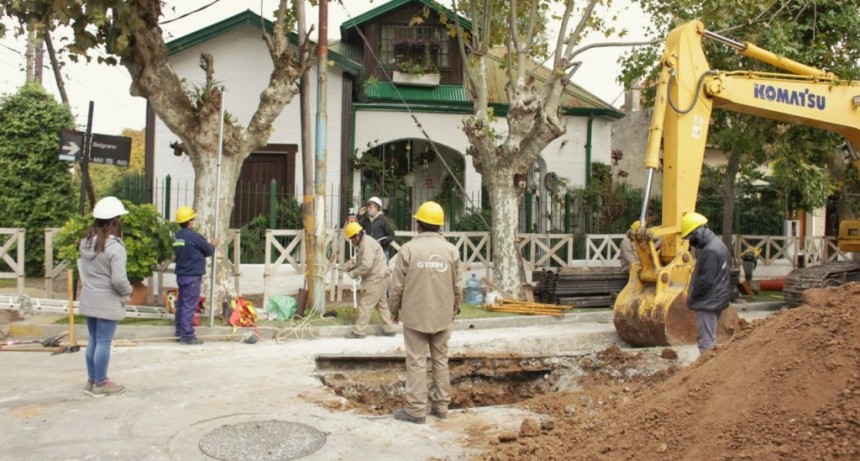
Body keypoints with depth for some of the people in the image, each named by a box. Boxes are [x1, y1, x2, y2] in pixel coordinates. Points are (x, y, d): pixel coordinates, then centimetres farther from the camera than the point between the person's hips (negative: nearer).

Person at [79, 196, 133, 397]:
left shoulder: (86, 241, 4)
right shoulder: (115, 246, -21)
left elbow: (81, 266, 13)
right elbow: (118, 280, -23)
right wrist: (127, 292, -5)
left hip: (88, 298, 8)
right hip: (107, 301, -8)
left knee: (93, 340, 16)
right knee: (104, 342, 2)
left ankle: (92, 381, 26)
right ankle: (100, 384, 10)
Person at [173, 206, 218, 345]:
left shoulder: (177, 237, 10)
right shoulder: (194, 236, -16)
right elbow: (208, 251, -6)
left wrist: (208, 245, 17)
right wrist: (213, 245, 15)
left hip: (181, 275, 9)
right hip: (192, 277, -9)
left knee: (181, 304, 14)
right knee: (189, 306, -6)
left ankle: (180, 332, 21)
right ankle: (187, 335, -4)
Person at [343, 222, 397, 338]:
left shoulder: (367, 244, -19)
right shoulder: (364, 243, 15)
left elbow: (366, 265, -27)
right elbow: (363, 262, 21)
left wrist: (353, 273, -15)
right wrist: (353, 265, 3)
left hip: (376, 280, -11)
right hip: (378, 279, 11)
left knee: (365, 305, -5)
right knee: (382, 304, 15)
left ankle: (359, 331, 1)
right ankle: (389, 329, 21)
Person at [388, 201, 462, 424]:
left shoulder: (408, 249, -12)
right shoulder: (451, 250, -3)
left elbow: (397, 286, -8)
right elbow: (458, 286, 2)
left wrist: (394, 309, 8)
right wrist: (454, 309, 18)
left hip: (414, 315, -3)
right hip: (443, 316, 3)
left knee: (416, 362, 3)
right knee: (441, 360, 14)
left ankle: (416, 410, 7)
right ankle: (441, 405, 21)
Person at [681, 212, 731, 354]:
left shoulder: (710, 251, -22)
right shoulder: (717, 244, 12)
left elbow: (706, 280, -24)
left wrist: (692, 296, -10)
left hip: (707, 303, -11)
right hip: (715, 301, 11)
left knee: (706, 340, -5)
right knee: (710, 338, 19)